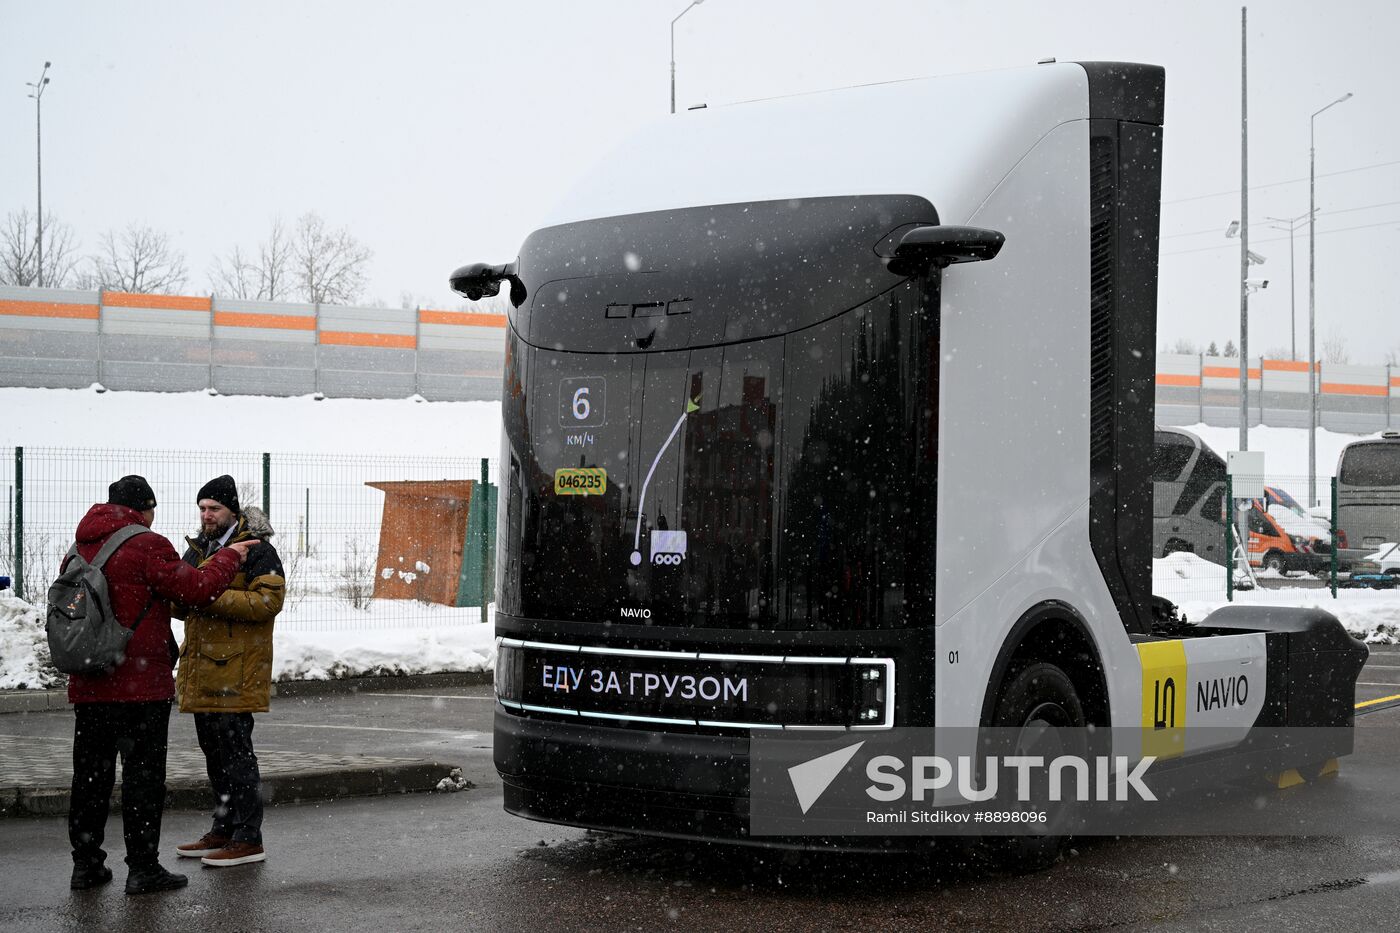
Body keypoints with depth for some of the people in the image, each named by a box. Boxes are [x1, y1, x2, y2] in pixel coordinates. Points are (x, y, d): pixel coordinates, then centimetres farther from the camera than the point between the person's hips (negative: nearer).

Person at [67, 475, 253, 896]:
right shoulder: (146, 546, -12)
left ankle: (86, 864, 17)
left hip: (88, 687, 7)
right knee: (143, 775, 0)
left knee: (90, 774, 13)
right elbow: (196, 589, -13)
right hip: (140, 686, -7)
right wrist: (230, 558, 1)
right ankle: (142, 867, 2)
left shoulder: (81, 549, 10)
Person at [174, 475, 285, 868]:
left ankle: (248, 839, -3)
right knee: (213, 749, 14)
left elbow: (268, 601, -18)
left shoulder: (257, 551, -8)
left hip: (237, 669, -8)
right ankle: (224, 829, 24)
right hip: (202, 667, 8)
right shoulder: (198, 549, 18)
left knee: (235, 751, -8)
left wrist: (213, 597, -23)